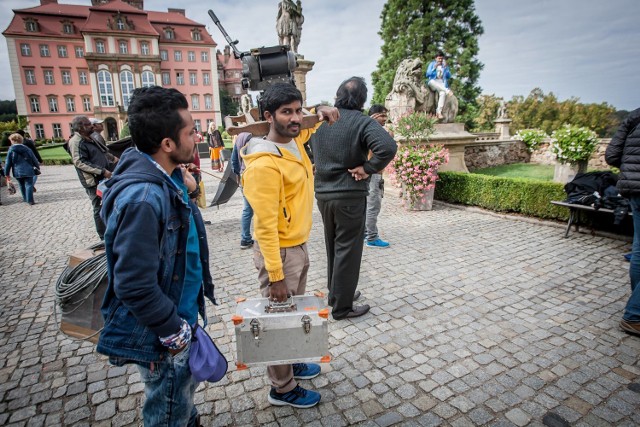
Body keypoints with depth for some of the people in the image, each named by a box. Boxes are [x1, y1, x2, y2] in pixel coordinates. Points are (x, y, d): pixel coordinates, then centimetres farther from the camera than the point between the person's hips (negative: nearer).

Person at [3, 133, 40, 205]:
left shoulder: (11, 151, -3)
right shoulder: (27, 149, -1)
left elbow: (8, 163, -1)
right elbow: (34, 159, 7)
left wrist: (7, 174, 7)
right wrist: (37, 166, 25)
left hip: (17, 173, 1)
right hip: (28, 171, -1)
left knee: (22, 186, 17)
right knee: (29, 185, -1)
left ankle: (26, 199, 27)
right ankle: (30, 200, -10)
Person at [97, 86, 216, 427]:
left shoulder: (166, 177, -2)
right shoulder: (143, 198, -32)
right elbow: (135, 287, -28)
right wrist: (175, 333, -18)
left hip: (179, 314, 9)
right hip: (158, 334, -9)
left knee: (185, 386, 32)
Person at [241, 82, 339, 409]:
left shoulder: (294, 141, 2)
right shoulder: (264, 164, -25)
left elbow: (302, 126, 27)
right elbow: (266, 226, -25)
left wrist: (321, 112, 4)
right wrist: (276, 276, -22)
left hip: (299, 247, 9)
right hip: (279, 252, -9)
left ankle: (292, 364, 46)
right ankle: (282, 389, 29)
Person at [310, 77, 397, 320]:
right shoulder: (362, 122, -12)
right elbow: (388, 147, -27)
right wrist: (368, 169, -15)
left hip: (322, 194, 6)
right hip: (350, 196, -6)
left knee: (333, 248, 20)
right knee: (347, 251, 4)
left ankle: (335, 295, 34)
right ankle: (342, 307, 14)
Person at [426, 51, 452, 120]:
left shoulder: (445, 65, 18)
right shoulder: (432, 64, 13)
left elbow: (449, 76, 10)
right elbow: (428, 74, 2)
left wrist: (446, 67, -4)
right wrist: (434, 68, -12)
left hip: (442, 84, 1)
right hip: (433, 83, -1)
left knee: (443, 93, -34)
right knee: (432, 81, -40)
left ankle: (439, 112, -39)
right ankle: (447, 90, -44)